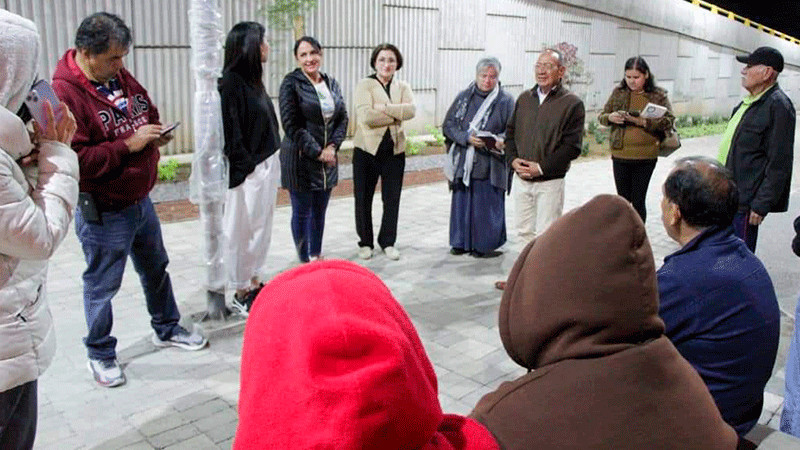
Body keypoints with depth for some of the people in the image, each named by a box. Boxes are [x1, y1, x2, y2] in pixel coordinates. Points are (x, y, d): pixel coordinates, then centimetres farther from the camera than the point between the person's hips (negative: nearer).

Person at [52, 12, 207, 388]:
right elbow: (75, 160, -30)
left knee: (156, 268, 23)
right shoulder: (64, 93, -23)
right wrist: (128, 146, -26)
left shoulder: (120, 77, 4)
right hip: (103, 212, -8)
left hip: (140, 200, 8)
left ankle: (166, 329, 43)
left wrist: (156, 132, -4)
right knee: (102, 285, 8)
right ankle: (100, 354, 28)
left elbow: (148, 112, 18)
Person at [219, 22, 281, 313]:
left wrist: (271, 163, 10)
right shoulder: (231, 82, -16)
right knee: (242, 231, 3)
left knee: (262, 227, 16)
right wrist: (245, 166, -13)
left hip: (268, 165, 9)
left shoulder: (252, 79, 10)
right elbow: (230, 131, -18)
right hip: (247, 170, -9)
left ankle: (255, 283, 29)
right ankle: (241, 292, 16)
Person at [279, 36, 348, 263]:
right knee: (302, 212, 3)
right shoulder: (291, 83, -8)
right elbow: (292, 125, -14)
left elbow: (342, 118, 10)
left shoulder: (331, 83, 10)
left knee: (319, 211, 14)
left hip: (327, 158, 5)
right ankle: (304, 261, 15)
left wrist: (332, 146, -5)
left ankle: (317, 256, 27)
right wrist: (317, 152, -15)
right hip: (300, 159, -5)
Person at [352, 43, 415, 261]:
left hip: (394, 149, 3)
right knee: (363, 198, 6)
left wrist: (384, 108, -20)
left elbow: (411, 110, -12)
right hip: (367, 149, -3)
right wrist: (396, 116, -12)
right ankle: (365, 243, 21)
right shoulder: (365, 85, -3)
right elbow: (366, 116, -19)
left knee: (392, 199, 8)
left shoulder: (403, 87, 9)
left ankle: (387, 241, 24)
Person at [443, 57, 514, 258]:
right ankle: (461, 242, 22)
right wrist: (466, 137, -13)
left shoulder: (506, 101, 0)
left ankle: (485, 245, 14)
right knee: (462, 202, 8)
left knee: (488, 203, 1)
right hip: (463, 162, 3)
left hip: (490, 164, -3)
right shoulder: (463, 96, 8)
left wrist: (501, 141, -24)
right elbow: (448, 125, 4)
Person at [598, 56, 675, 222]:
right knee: (623, 200, 9)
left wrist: (644, 122, -20)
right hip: (620, 155, 2)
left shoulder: (658, 95, 1)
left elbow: (669, 121, -7)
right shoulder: (618, 92, 7)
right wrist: (610, 118, -12)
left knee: (638, 201, 0)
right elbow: (601, 116, 11)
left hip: (645, 157, -2)